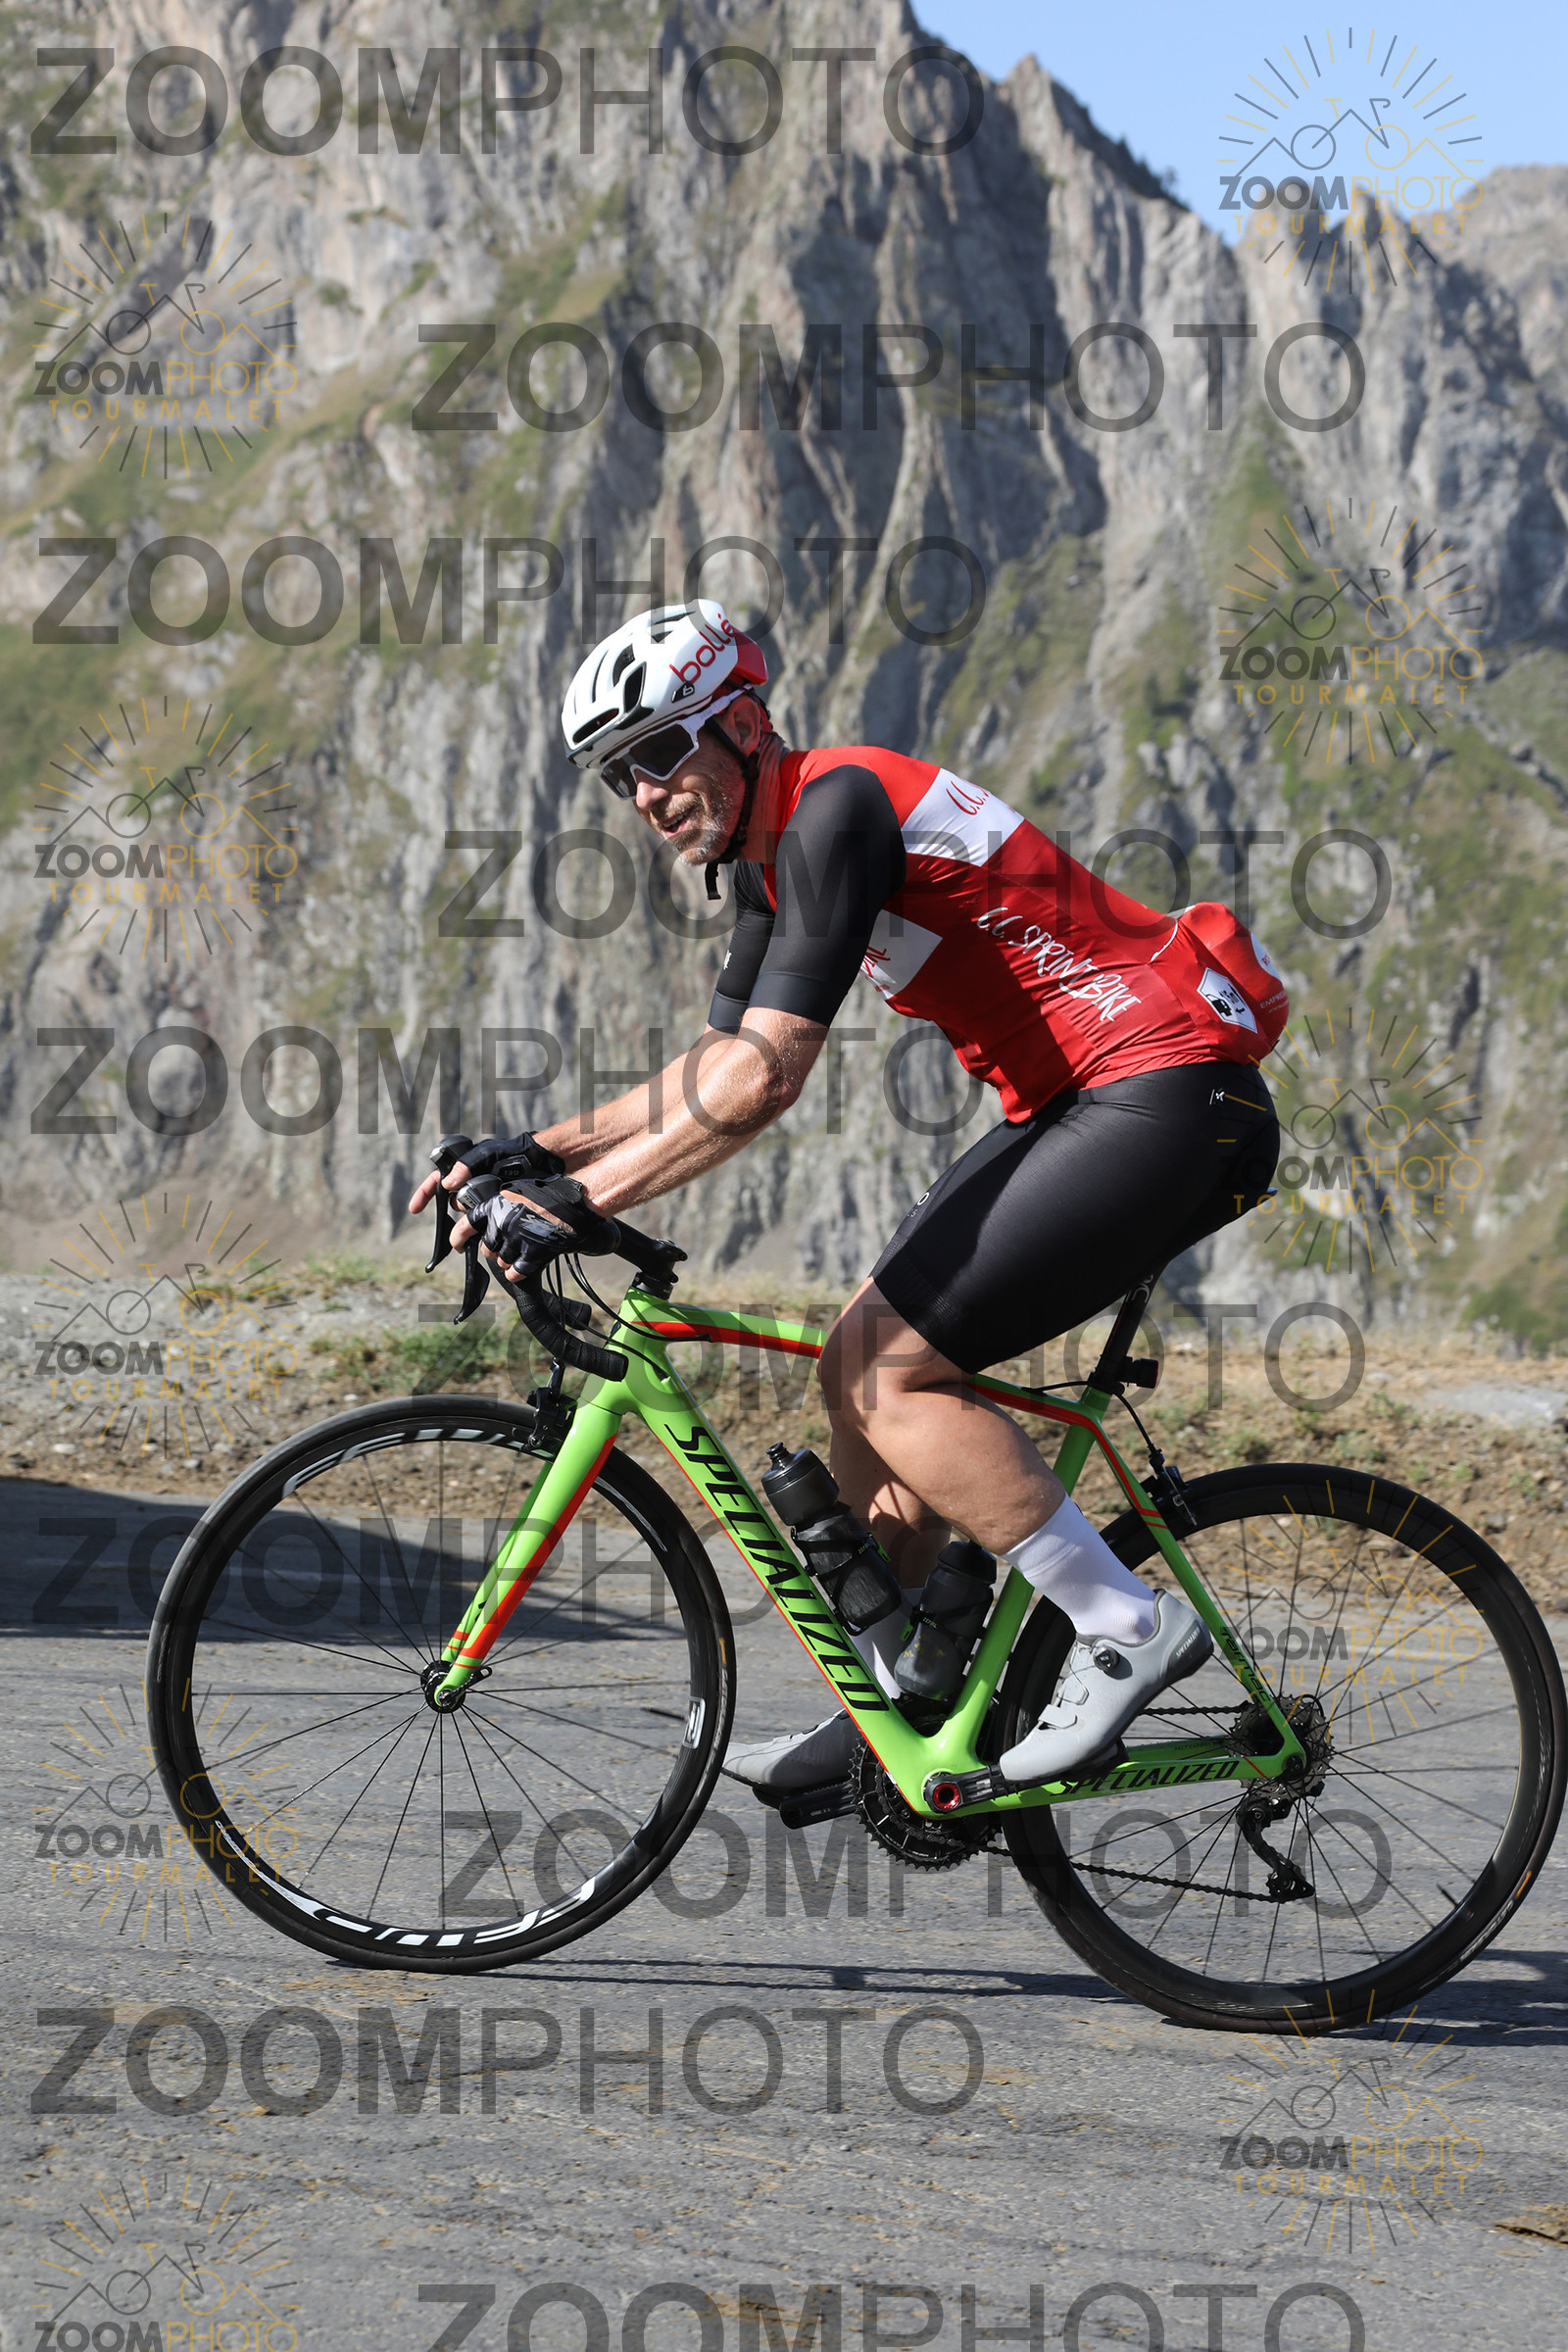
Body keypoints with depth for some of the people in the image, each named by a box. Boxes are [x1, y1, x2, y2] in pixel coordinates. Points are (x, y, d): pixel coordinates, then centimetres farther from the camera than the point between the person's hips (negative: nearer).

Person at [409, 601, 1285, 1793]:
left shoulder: (836, 809, -16)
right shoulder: (775, 857, 15)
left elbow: (763, 1079, -23)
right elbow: (717, 1074, 22)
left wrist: (572, 1202, -23)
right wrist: (532, 1150, 12)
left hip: (1168, 1101, -10)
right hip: (1086, 1106, 10)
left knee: (889, 1373, -12)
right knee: (863, 1360, 9)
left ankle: (1130, 1628, -6)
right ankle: (894, 1709, 17)